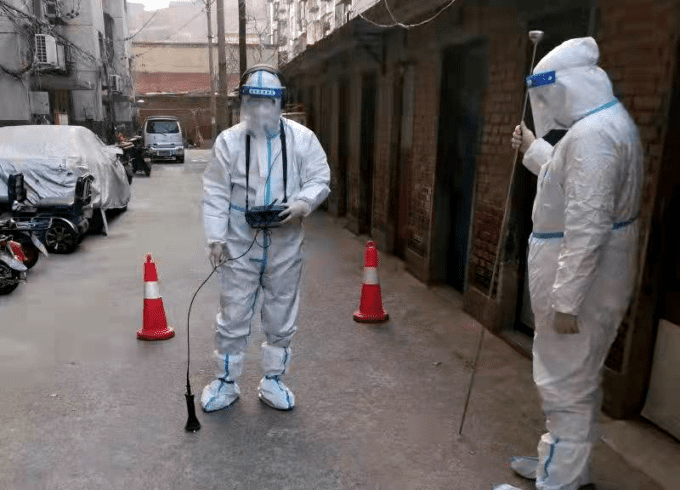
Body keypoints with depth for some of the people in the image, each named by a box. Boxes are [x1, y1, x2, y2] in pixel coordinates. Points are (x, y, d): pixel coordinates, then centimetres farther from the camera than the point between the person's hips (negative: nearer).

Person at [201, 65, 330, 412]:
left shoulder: (301, 138, -1)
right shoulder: (228, 140, -2)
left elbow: (320, 179, 1)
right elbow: (216, 193, -2)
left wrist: (303, 203, -19)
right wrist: (215, 236, -8)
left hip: (285, 247, 1)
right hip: (240, 246, -1)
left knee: (281, 318, 12)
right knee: (233, 317, 8)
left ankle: (272, 380, 31)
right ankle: (225, 381, 28)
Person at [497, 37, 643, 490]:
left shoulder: (591, 134, -22)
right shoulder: (606, 122, 12)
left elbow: (588, 226, -27)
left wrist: (566, 300, -25)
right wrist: (534, 150, 28)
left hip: (582, 279, -11)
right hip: (585, 275, 11)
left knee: (566, 386, 2)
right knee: (576, 380, 22)